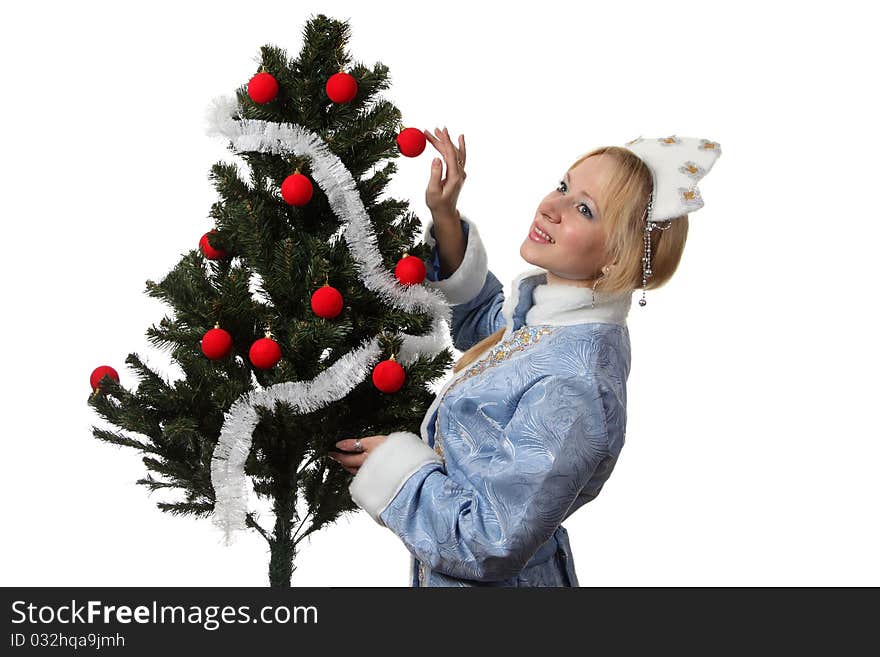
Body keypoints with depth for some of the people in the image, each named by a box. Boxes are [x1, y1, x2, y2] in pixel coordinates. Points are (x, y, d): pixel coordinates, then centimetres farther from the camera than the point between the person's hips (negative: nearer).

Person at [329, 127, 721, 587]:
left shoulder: (573, 385, -34)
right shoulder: (540, 298, -9)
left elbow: (491, 545, -31)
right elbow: (482, 322, 14)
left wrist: (391, 464, -19)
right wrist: (444, 219, 1)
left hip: (493, 581, -8)